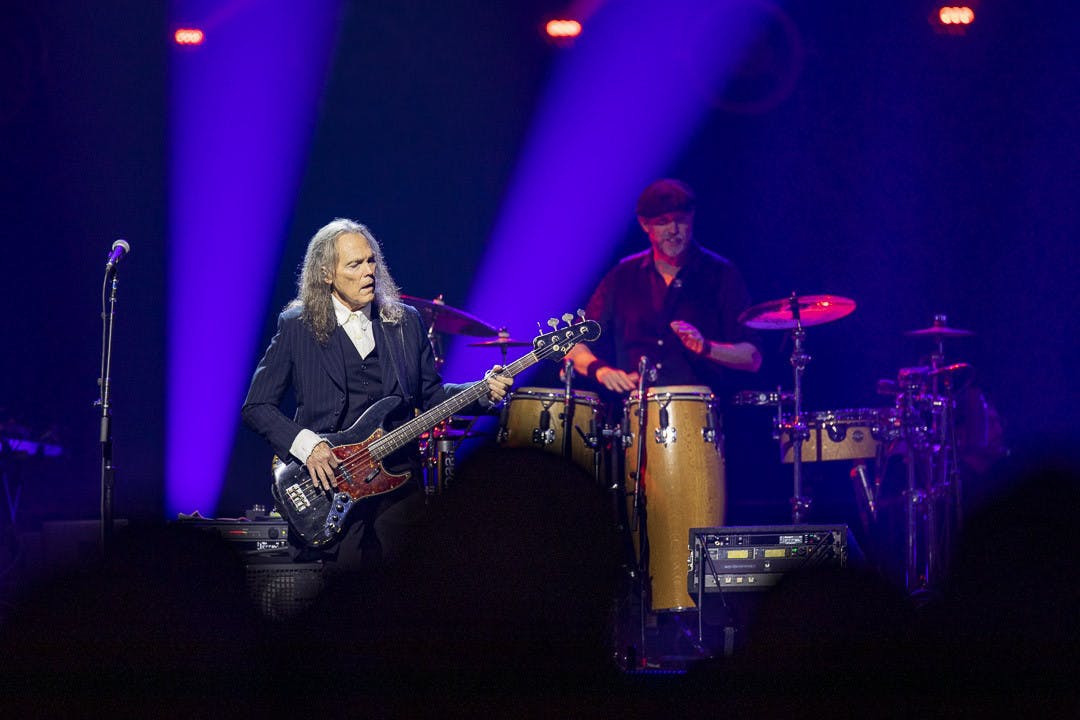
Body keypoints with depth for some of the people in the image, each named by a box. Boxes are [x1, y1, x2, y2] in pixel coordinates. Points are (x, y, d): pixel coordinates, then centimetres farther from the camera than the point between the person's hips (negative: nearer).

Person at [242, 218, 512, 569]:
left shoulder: (405, 322, 12)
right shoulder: (297, 326, 2)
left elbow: (430, 395, 18)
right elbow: (257, 407, 2)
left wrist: (483, 393, 1)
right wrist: (304, 445, -12)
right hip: (325, 476, -3)